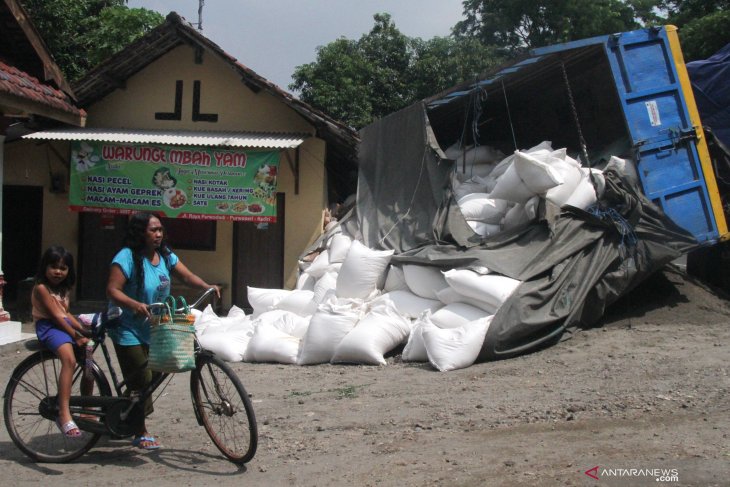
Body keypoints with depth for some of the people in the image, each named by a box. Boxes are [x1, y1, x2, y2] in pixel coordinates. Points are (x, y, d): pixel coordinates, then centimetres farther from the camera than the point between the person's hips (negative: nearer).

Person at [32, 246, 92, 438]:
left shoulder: (64, 289, 17)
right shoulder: (41, 288, -9)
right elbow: (56, 316, -15)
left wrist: (84, 330, 8)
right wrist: (76, 336, -17)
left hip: (65, 326, 9)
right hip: (48, 327, -9)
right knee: (69, 359, -34)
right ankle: (64, 414, -41)